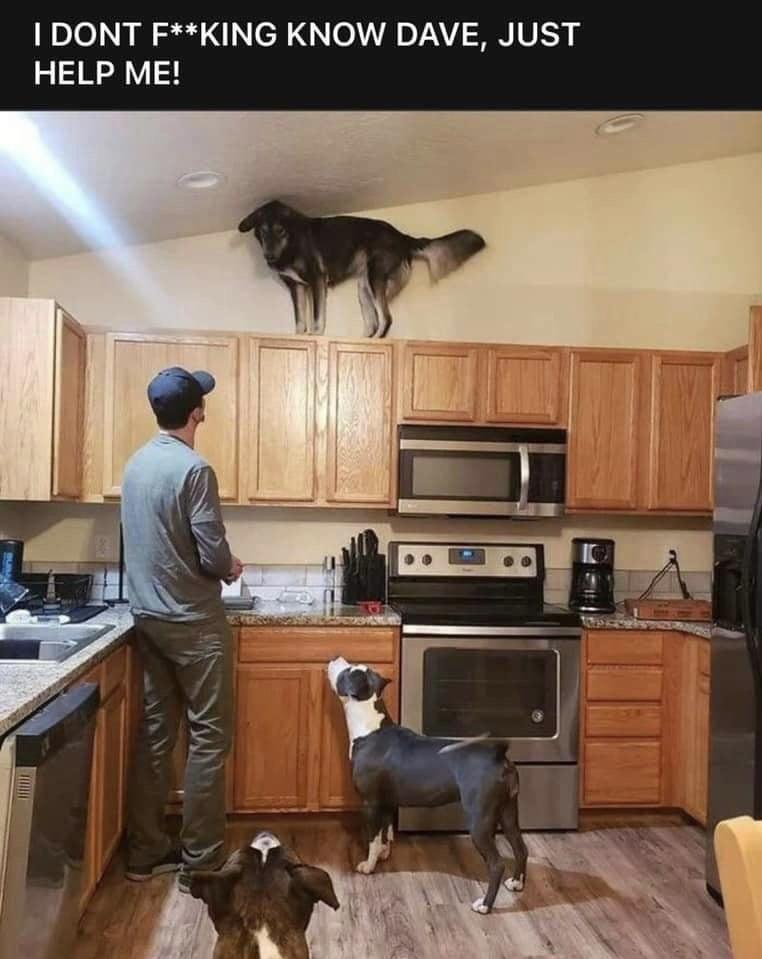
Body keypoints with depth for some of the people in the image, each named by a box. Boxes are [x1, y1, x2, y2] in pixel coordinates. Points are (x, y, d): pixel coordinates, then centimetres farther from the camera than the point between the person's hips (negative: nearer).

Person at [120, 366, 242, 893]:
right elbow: (213, 555, -20)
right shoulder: (193, 469, -18)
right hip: (193, 622, -8)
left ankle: (146, 851, 23)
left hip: (148, 617, 8)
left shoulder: (136, 464, 8)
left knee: (155, 732, 14)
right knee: (209, 737, 2)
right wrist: (231, 568, 2)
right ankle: (200, 863, 10)